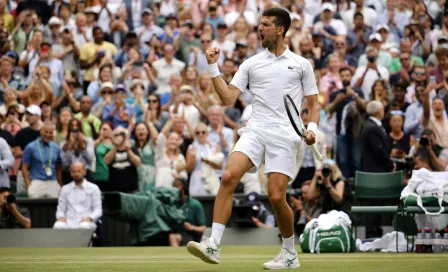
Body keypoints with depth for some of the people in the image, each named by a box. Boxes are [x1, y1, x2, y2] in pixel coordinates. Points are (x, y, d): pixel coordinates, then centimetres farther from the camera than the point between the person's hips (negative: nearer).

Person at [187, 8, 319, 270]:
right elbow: (229, 98, 7)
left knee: (276, 196, -9)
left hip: (284, 136, -2)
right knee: (229, 177, -21)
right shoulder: (251, 64, 14)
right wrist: (213, 67, 2)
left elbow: (313, 103, 12)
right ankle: (213, 245, -23)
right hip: (255, 131, 2)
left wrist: (312, 128, -6)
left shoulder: (301, 64, 11)